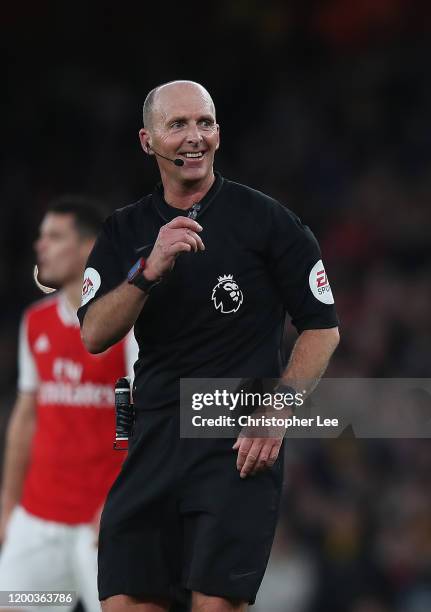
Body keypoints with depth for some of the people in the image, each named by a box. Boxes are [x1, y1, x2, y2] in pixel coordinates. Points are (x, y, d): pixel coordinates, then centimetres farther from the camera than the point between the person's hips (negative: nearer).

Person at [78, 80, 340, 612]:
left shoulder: (264, 219, 1)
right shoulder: (126, 230, 10)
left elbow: (323, 328, 4)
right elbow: (94, 336, -1)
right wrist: (149, 269, -17)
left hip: (239, 440, -4)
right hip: (154, 436, 4)